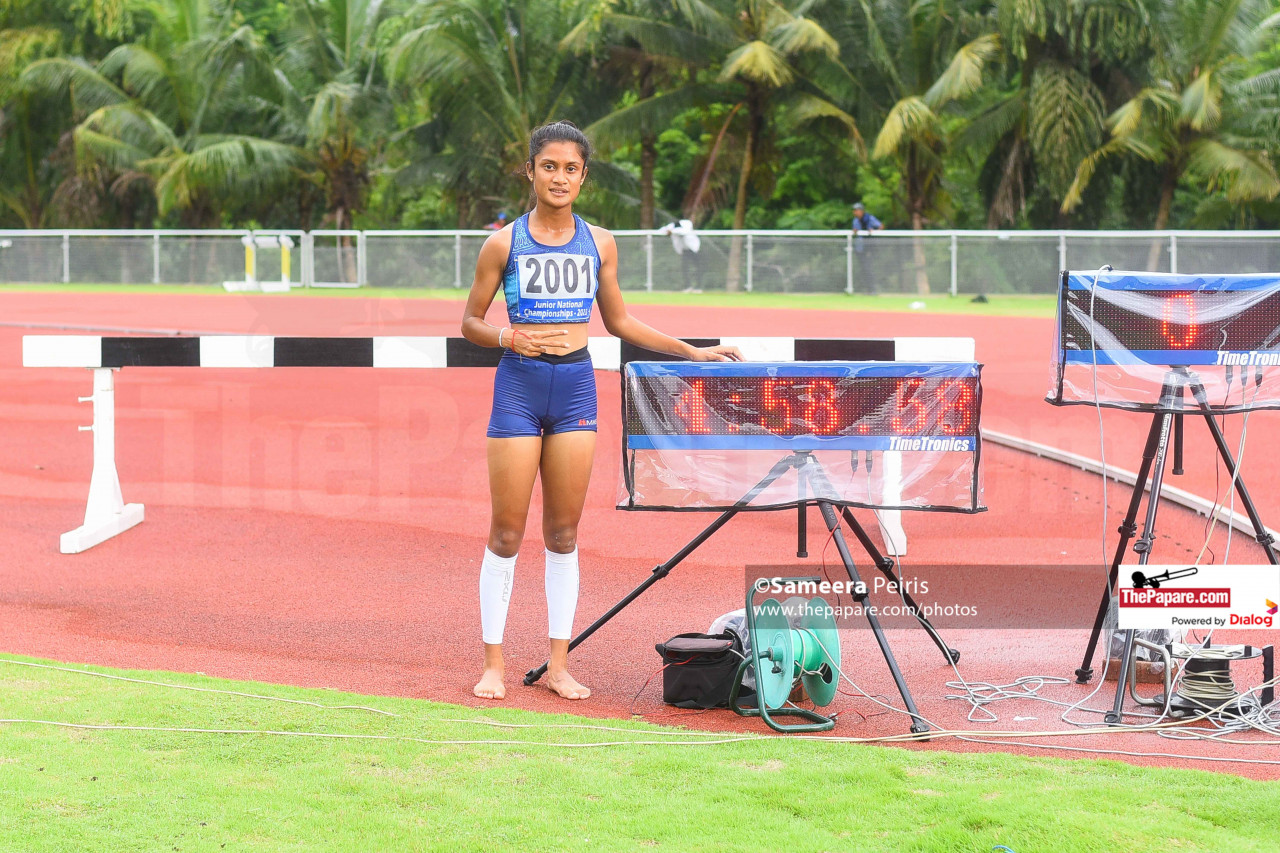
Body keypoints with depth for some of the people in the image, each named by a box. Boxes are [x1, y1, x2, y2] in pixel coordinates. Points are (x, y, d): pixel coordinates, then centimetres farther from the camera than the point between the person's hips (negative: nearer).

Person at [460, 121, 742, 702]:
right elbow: (470, 322, 5)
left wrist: (691, 351, 17)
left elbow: (617, 321, 19)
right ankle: (493, 664, 8)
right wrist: (511, 338, -16)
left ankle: (558, 664, 12)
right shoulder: (504, 243, -1)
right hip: (519, 385, -3)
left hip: (576, 385, 3)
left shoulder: (599, 243, 8)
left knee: (563, 532, 6)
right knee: (507, 533, -1)